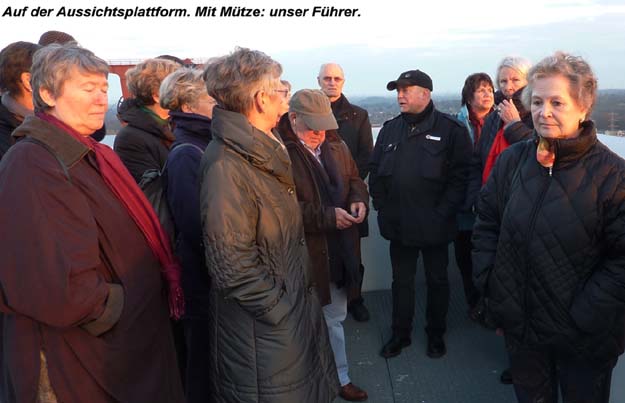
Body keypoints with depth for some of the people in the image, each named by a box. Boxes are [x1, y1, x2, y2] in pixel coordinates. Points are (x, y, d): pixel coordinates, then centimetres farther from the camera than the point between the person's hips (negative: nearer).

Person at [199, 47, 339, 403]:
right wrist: (281, 310, -17)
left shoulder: (264, 152, 8)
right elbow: (232, 264, -25)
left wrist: (299, 300, 11)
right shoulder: (226, 164, -23)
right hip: (265, 328, -9)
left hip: (295, 305, 9)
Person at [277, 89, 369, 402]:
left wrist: (359, 200, -6)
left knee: (335, 316, 22)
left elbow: (354, 179, 16)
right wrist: (327, 216, -25)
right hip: (303, 255, -7)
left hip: (338, 249, 7)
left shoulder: (335, 146, 6)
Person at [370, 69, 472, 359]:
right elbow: (375, 172, 10)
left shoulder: (450, 130, -8)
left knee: (437, 280, 14)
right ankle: (400, 333, 32)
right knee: (401, 281, 15)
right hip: (398, 223, 4)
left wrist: (442, 214, -16)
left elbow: (459, 177, -11)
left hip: (434, 225, -4)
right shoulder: (390, 129, 7)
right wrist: (381, 207, 2)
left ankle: (436, 333, 33)